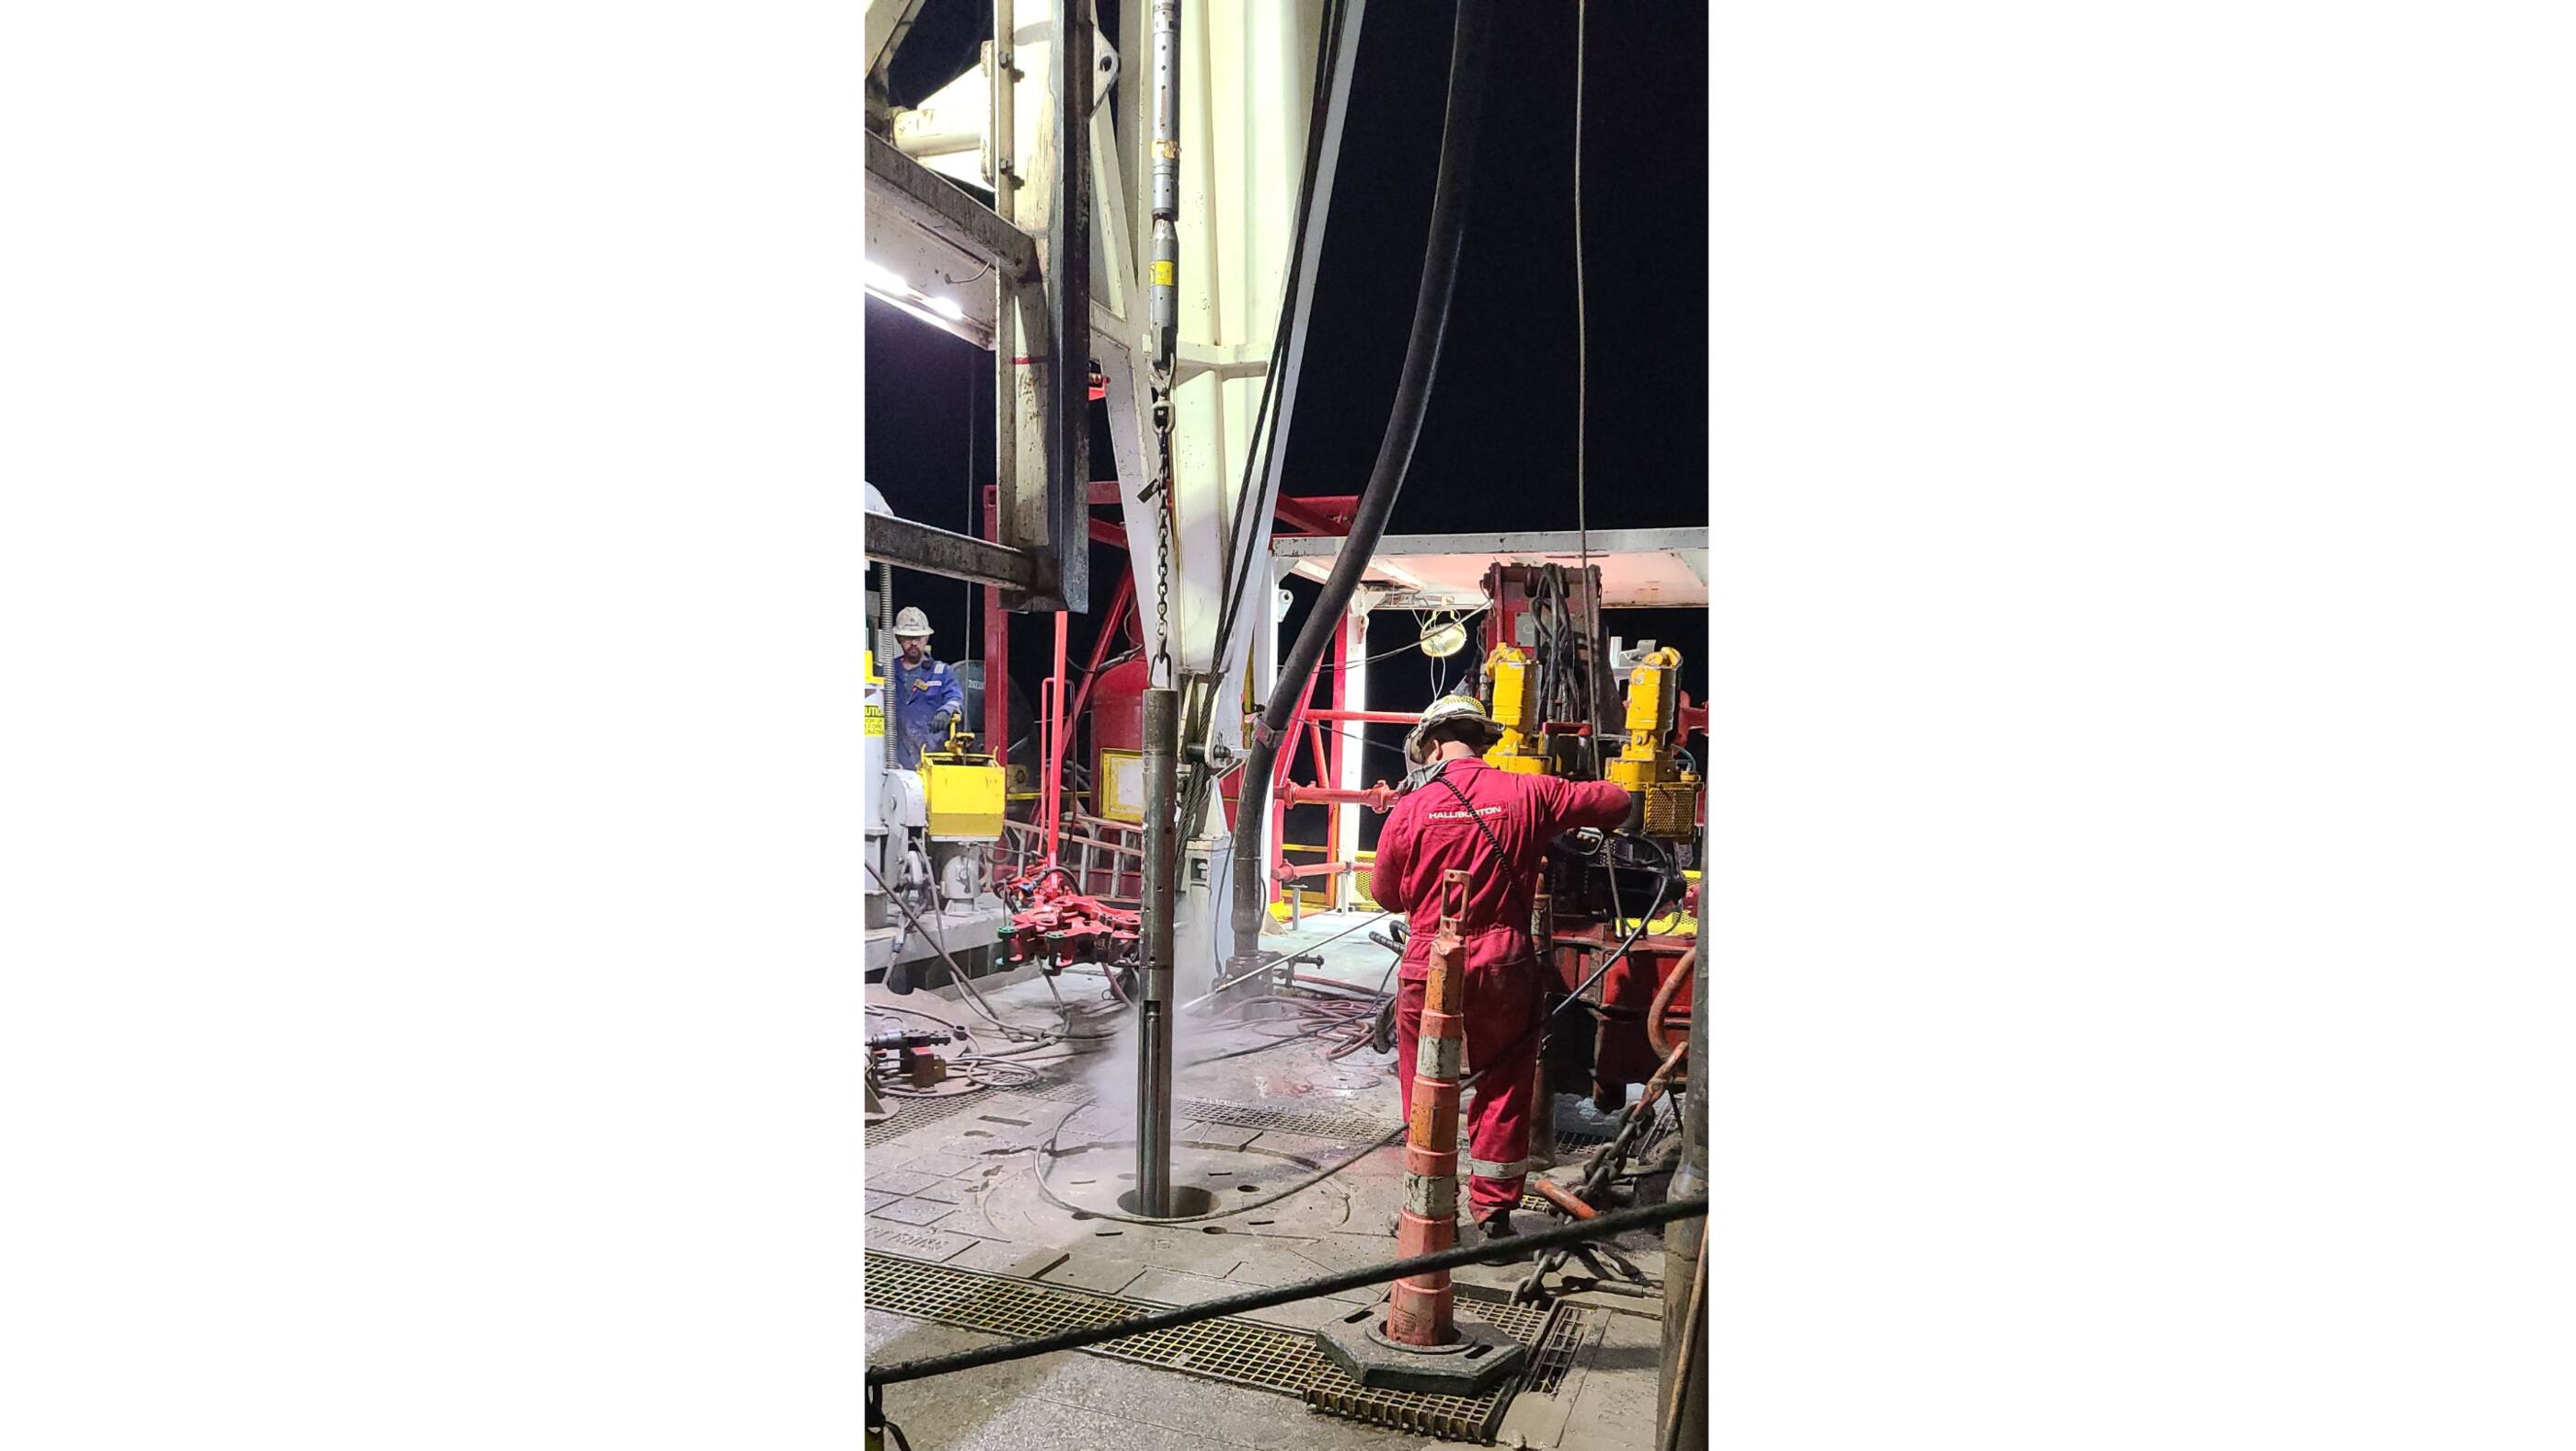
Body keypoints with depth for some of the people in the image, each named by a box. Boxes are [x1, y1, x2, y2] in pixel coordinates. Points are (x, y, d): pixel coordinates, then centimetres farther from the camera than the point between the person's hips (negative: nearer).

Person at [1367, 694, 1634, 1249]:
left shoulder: (1411, 810, -7)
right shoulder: (1528, 794, -4)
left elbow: (1385, 894, 4)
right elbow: (1615, 800, 7)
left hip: (1430, 969, -1)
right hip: (1505, 966, 1)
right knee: (1504, 1090, 14)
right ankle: (1495, 1212, 20)